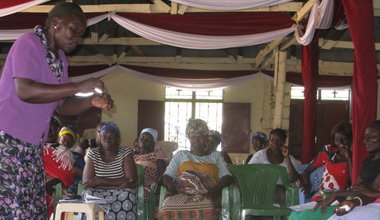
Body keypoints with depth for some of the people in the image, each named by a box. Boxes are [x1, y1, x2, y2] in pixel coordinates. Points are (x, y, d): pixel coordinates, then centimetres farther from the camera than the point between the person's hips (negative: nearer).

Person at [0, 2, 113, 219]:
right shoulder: (28, 43, -12)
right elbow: (25, 91, -26)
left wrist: (91, 101, -3)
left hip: (32, 146, 8)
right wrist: (78, 87, -23)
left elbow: (61, 105, 16)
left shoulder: (61, 60, 13)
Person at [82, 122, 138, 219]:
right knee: (88, 194, -30)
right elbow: (86, 182, -8)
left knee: (127, 195, -33)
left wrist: (100, 181, -13)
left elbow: (132, 181, -12)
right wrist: (118, 183, -16)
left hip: (121, 195, -1)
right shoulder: (93, 153, 5)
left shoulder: (126, 153, 1)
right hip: (98, 194, 1)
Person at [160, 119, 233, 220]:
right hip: (182, 195, 1)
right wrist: (170, 186, -8)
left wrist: (216, 189, -12)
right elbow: (166, 176, 18)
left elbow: (227, 177, 11)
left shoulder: (215, 156, 27)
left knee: (208, 210, -41)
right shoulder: (180, 155, 29)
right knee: (168, 209, -37)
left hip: (208, 196, -1)